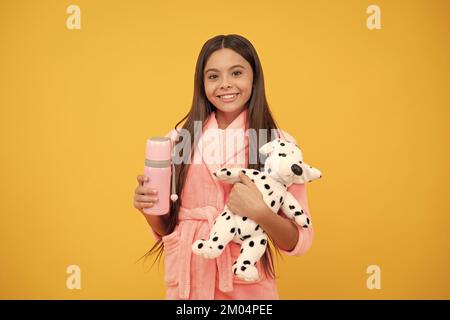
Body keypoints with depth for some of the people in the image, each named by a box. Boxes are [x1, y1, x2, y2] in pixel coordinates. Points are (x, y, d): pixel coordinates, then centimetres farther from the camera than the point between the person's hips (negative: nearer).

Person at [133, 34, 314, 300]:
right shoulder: (179, 140, -2)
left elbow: (299, 242, -7)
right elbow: (166, 228, 6)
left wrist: (261, 213, -24)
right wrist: (149, 208, -13)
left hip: (247, 285, -2)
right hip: (187, 282, 2)